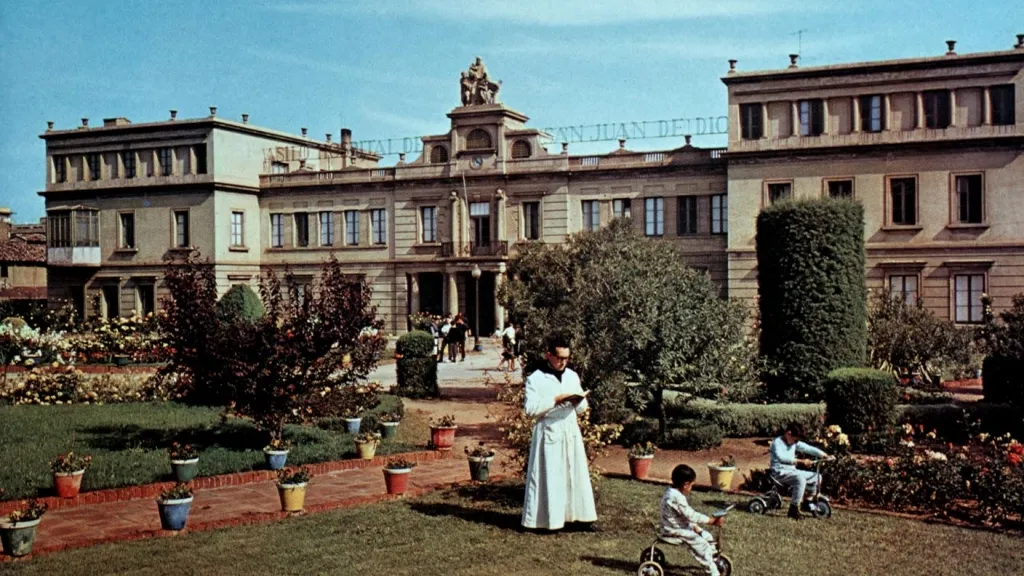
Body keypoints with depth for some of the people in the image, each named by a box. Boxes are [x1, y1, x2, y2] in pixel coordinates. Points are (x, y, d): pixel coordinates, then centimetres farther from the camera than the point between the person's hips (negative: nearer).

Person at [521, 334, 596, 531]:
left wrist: (579, 400, -9)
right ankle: (547, 519, 6)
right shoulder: (536, 379, -7)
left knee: (575, 475, 8)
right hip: (549, 435, -5)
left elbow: (582, 408, 14)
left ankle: (574, 515, 17)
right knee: (549, 478, -2)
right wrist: (556, 399, -19)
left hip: (571, 433, 6)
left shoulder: (572, 376, 9)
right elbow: (530, 409, -16)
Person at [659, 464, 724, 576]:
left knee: (707, 536, 11)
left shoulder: (673, 493, 8)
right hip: (674, 532, -10)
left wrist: (695, 527, 5)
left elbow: (687, 515, 15)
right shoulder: (676, 498, -25)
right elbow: (691, 515, -25)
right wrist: (712, 521, -22)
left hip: (681, 527, 10)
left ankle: (713, 562, 24)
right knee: (701, 544, -19)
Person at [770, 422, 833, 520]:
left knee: (816, 477, 6)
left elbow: (808, 448, 6)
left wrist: (825, 456, -7)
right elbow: (782, 458, -34)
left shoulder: (795, 443, 9)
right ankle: (793, 510, -27)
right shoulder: (777, 443, -16)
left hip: (791, 471, 9)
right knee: (800, 479, -33)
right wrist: (800, 461, -42)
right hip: (780, 473, -9)